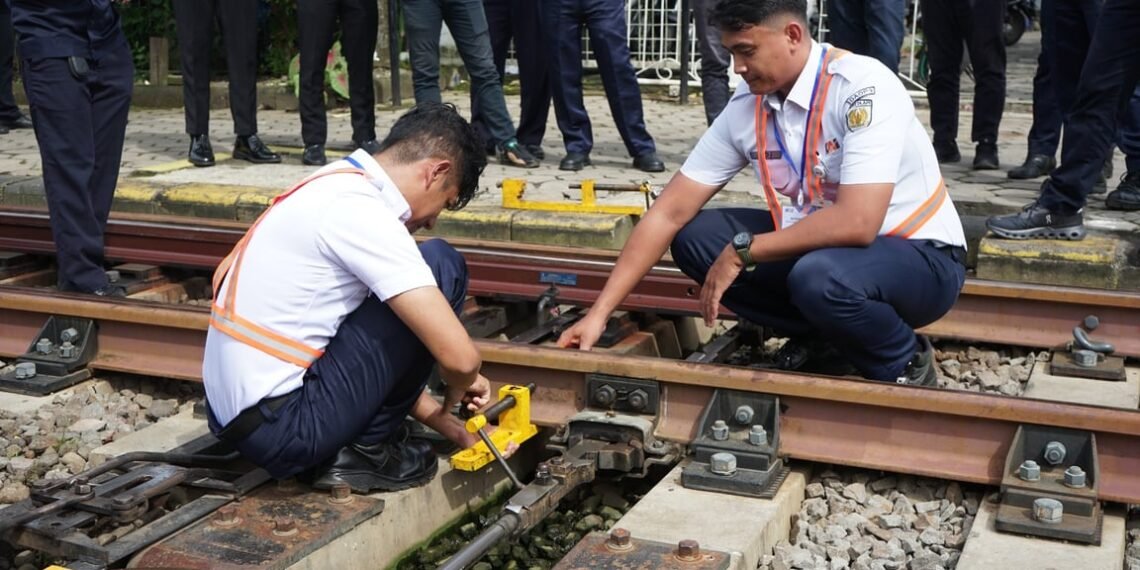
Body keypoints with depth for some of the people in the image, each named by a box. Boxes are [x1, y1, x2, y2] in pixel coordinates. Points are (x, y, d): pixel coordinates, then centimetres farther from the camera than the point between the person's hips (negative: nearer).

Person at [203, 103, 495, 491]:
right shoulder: (362, 212, -16)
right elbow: (459, 356, -21)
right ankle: (366, 451, 2)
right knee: (442, 266, -7)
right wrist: (455, 394, 6)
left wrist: (438, 419, 20)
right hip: (283, 429, -10)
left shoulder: (330, 189, 12)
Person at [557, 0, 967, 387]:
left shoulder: (863, 88, -25)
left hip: (920, 257, -6)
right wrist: (599, 313, -12)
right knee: (695, 236, -8)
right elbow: (669, 214, -6)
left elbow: (857, 222, -35)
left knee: (821, 277, -37)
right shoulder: (745, 108, -6)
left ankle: (906, 366, -6)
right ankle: (819, 342, 3)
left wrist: (741, 252, -24)